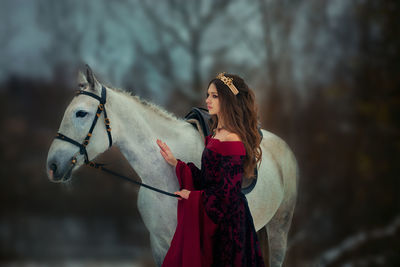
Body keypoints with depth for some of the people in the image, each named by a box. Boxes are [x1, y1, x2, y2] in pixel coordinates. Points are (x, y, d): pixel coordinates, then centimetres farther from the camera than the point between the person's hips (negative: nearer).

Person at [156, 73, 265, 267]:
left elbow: (227, 194, -22)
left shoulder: (233, 141, -19)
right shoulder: (217, 134, 10)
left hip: (226, 224, -9)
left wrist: (192, 197, -10)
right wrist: (175, 162, 9)